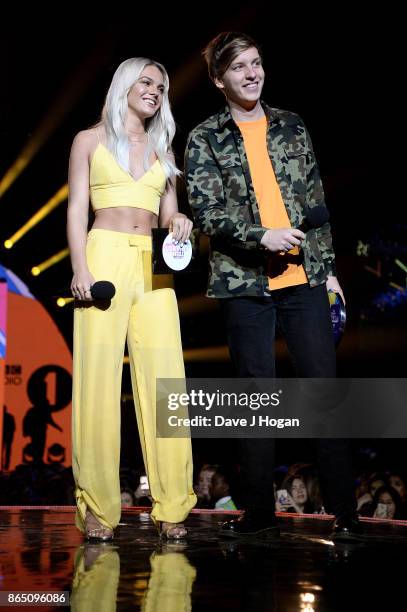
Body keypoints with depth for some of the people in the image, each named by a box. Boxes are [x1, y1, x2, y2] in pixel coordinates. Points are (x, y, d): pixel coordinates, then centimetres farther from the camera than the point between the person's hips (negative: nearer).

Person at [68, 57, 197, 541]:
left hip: (153, 266, 3)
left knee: (164, 379, -6)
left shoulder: (163, 150, 22)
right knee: (99, 379, -7)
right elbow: (77, 209, 4)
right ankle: (97, 506, -2)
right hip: (105, 256, -3)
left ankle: (171, 505, -2)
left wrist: (177, 222, -4)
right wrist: (81, 269, -10)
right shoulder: (90, 140, 12)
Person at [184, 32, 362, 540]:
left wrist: (328, 266, 10)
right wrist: (263, 236, -18)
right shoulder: (205, 139, 5)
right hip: (245, 281, -2)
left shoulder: (292, 126, 13)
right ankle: (260, 511, 15)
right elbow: (207, 211, -5)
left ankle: (345, 510, 7)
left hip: (304, 277, 2)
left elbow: (316, 201, 14)